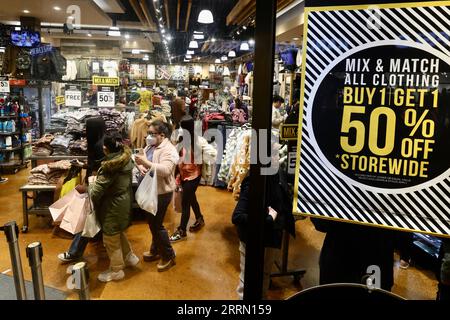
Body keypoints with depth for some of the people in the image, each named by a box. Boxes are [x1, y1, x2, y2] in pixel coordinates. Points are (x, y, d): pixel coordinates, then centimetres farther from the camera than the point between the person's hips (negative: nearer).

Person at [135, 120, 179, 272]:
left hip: (162, 192, -9)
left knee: (157, 224, -1)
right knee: (152, 222, 19)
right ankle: (156, 250, 37)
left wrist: (147, 163, -36)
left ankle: (169, 255, 15)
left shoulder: (168, 150, -21)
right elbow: (141, 161, 12)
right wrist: (140, 166, -11)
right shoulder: (150, 146, 7)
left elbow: (165, 170, -33)